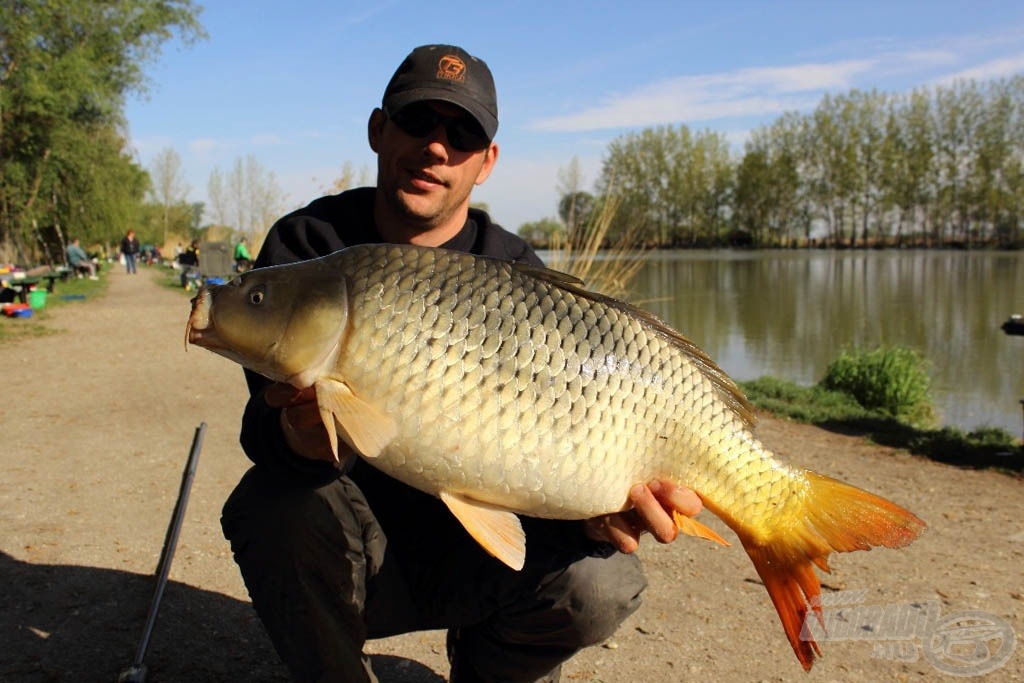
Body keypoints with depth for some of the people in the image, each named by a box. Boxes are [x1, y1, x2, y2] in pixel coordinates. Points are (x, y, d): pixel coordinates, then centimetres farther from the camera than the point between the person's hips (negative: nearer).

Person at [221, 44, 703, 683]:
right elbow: (265, 424, -16)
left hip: (471, 551, 0)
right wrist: (301, 437, -41)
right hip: (351, 548, 0)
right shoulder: (306, 243, -6)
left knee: (598, 582, -25)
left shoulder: (514, 271, -6)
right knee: (279, 502, -31)